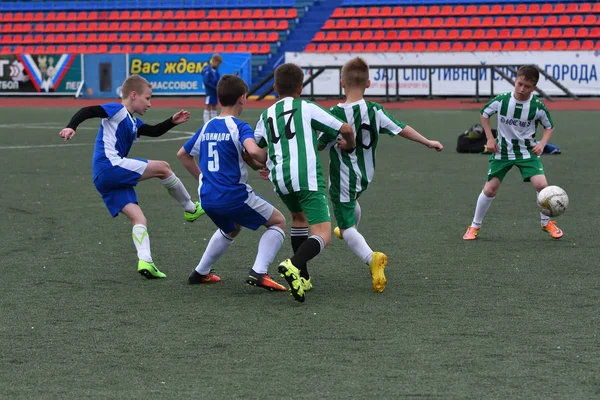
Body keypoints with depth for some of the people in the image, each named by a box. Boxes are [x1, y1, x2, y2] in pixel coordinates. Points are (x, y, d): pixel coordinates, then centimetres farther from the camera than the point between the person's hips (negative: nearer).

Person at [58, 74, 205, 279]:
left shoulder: (133, 121, 24)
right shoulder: (117, 110, -4)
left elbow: (154, 131, 32)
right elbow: (87, 111, -14)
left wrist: (172, 122, 17)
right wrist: (71, 127, -31)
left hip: (107, 180, 10)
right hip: (109, 167, -10)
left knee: (139, 219, 1)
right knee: (163, 168, -3)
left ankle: (145, 262, -12)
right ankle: (190, 209, 12)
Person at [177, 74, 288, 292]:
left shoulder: (207, 127, 11)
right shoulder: (239, 127, -11)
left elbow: (182, 154, 23)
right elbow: (252, 151, -31)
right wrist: (267, 161, -11)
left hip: (207, 198, 7)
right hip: (234, 195, -7)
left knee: (230, 229, 36)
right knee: (278, 222, 8)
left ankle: (200, 272, 37)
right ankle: (258, 272, -8)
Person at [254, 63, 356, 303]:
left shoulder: (267, 115, 19)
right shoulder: (307, 108, 8)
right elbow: (344, 129, 5)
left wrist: (265, 164, 47)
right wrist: (350, 145, 28)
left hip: (280, 180, 5)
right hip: (308, 178, -5)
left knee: (299, 217, 33)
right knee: (322, 235, -7)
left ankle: (302, 277, 28)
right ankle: (294, 265, -36)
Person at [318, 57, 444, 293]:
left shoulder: (336, 113, -21)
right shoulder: (374, 111, -7)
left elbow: (320, 145, -17)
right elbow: (401, 129, -1)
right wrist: (429, 143, 13)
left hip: (343, 180, -6)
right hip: (366, 176, 6)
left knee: (346, 227, -3)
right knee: (351, 201, 38)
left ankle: (371, 258, -27)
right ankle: (350, 232, 64)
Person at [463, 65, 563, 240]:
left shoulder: (537, 106, -15)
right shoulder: (501, 100, -15)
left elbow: (549, 126, 2)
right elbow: (484, 114, 4)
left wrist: (542, 144, -15)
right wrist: (490, 138, -3)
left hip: (527, 151, -1)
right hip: (502, 151, 1)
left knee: (541, 184, -18)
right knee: (489, 189, -1)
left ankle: (547, 223, 5)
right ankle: (475, 226, 19)